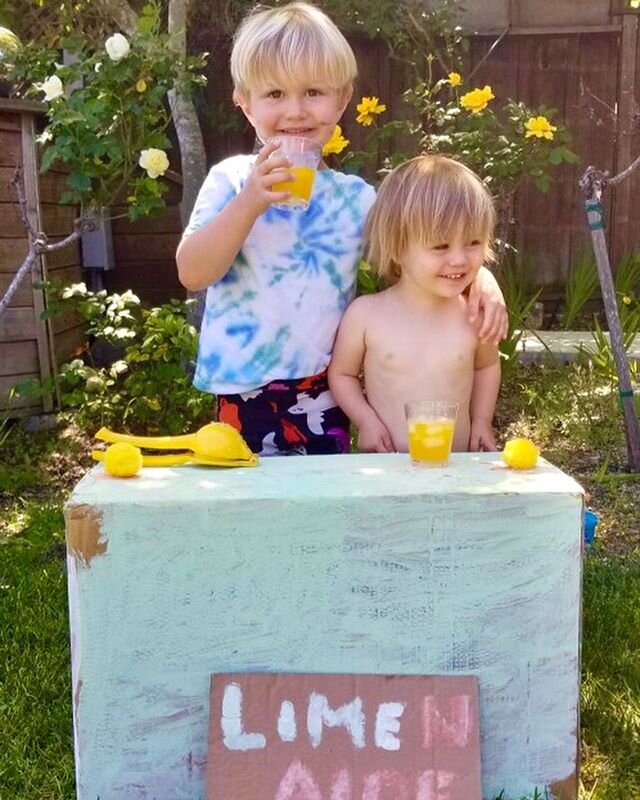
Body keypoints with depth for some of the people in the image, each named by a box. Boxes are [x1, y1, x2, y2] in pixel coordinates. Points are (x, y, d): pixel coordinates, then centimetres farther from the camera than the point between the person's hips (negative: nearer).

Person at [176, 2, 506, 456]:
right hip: (246, 396, -1)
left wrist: (480, 276, -14)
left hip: (326, 397, 2)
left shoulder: (355, 197, 3)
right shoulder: (230, 180, -2)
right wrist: (249, 202, -22)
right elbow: (192, 274, -11)